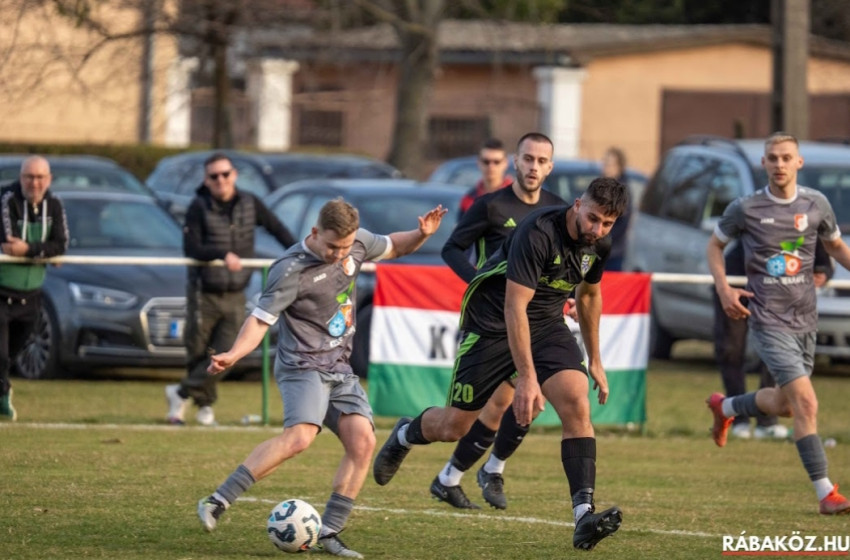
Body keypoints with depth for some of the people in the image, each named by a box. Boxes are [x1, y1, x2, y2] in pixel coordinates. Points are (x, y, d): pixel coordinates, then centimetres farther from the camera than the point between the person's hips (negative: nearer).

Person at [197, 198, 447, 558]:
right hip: (303, 366, -7)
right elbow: (260, 319, -16)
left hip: (340, 371, 7)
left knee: (362, 441, -10)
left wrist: (422, 234, 3)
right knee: (300, 436, -29)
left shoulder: (357, 244, 4)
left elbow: (394, 246, 23)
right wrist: (234, 355, -31)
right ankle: (217, 503, -27)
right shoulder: (291, 271, -16)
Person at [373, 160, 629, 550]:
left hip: (547, 324, 5)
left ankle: (584, 516, -26)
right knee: (454, 426, 1)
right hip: (492, 322, -5)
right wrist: (526, 378, -34)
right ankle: (404, 436, 38)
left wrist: (594, 361, 19)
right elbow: (514, 306, -30)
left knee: (577, 405, -19)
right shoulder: (538, 233, -29)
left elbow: (589, 295, 15)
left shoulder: (600, 244, -6)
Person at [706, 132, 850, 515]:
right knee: (805, 401, -16)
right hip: (769, 320, -5)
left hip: (805, 318, 5)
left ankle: (724, 407, 47)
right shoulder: (745, 209, -7)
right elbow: (714, 245, 9)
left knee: (785, 404, 17)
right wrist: (723, 288, -6)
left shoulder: (816, 205, 1)